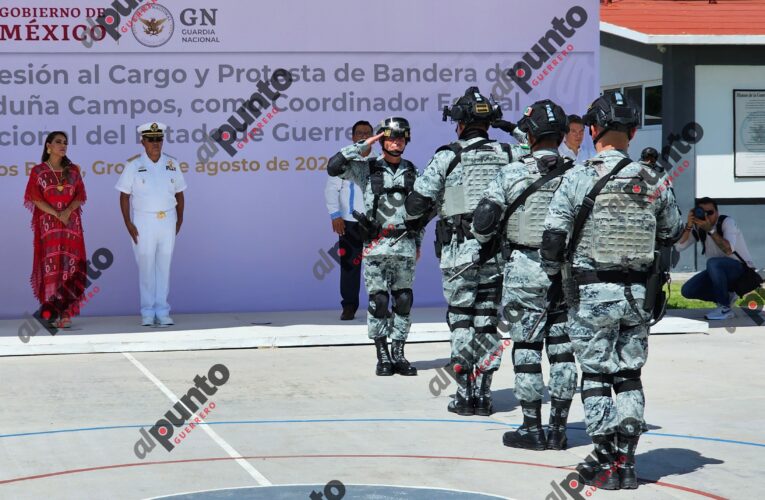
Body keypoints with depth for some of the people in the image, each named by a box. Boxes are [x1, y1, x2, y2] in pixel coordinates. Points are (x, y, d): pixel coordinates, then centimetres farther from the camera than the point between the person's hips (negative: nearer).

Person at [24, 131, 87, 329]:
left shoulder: (73, 170, 12)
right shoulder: (38, 171, 3)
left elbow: (80, 196, 6)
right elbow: (36, 198, -4)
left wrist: (67, 211, -13)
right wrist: (57, 214, -15)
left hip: (71, 225, 3)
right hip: (48, 225, -2)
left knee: (70, 267, -5)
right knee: (51, 266, -8)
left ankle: (66, 312, -5)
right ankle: (53, 313, -7)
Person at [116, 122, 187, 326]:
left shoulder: (172, 164, 7)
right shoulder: (134, 166, -1)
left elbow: (179, 194, 13)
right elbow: (124, 196, -1)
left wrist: (179, 220, 5)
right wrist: (128, 224, -8)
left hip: (167, 221, 2)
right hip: (143, 222, -2)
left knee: (164, 266, 4)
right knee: (146, 267, 0)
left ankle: (162, 311, 9)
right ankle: (147, 313, 6)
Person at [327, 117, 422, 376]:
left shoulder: (412, 171, 11)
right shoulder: (368, 168, 1)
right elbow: (334, 167, -13)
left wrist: (418, 243, 14)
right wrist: (362, 147, -13)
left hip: (405, 246, 3)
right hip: (377, 245, -3)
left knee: (404, 301, 4)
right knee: (378, 301, -3)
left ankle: (398, 355, 13)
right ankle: (382, 357, 6)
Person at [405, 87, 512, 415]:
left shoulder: (447, 158, -6)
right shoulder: (508, 156, 4)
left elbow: (418, 203, -5)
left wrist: (417, 220, 16)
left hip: (460, 252, -3)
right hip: (498, 251, 3)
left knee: (461, 321, 5)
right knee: (487, 321, 10)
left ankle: (465, 396, 3)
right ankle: (484, 395, 11)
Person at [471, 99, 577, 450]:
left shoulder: (513, 173, -8)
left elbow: (483, 221, -6)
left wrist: (485, 239, 16)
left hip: (525, 270, -3)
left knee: (526, 348, 5)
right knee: (562, 348, 8)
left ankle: (532, 429, 7)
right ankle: (558, 429, 12)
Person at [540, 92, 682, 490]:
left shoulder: (579, 177, -12)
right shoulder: (653, 180, 0)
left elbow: (553, 236, -12)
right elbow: (670, 233, 11)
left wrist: (554, 275, 4)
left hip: (592, 292, -4)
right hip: (639, 292, 4)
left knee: (596, 375, 5)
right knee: (629, 375, 13)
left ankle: (606, 463, 7)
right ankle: (626, 461, 14)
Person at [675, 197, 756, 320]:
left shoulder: (727, 222, -17)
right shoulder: (698, 227, -2)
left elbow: (728, 249, -34)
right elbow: (678, 246, -14)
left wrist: (710, 229, -37)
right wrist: (688, 226, -25)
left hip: (741, 268, -7)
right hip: (719, 271, 7)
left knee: (713, 262, -37)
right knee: (687, 290, -10)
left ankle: (725, 308, -25)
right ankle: (726, 296, 8)